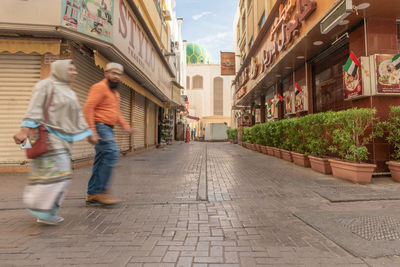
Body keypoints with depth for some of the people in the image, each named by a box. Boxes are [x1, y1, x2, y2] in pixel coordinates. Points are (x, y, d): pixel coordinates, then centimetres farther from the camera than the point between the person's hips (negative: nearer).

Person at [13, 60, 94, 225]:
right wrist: (24, 130, -22)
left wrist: (89, 134, 17)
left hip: (62, 138, 8)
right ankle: (40, 207, -2)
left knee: (61, 174, 5)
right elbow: (35, 108, -12)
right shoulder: (46, 85, -2)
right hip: (48, 136, -8)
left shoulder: (69, 93, 20)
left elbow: (78, 116, 20)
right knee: (56, 171, -15)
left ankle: (46, 213, 14)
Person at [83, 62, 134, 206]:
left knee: (101, 160, 8)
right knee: (112, 153, -19)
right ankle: (102, 190, -12)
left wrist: (125, 126, 12)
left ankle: (92, 194, 15)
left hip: (108, 129, 9)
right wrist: (92, 131, -22)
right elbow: (88, 109, -15)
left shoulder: (115, 92, 22)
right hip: (100, 127, -9)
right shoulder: (99, 87, -6)